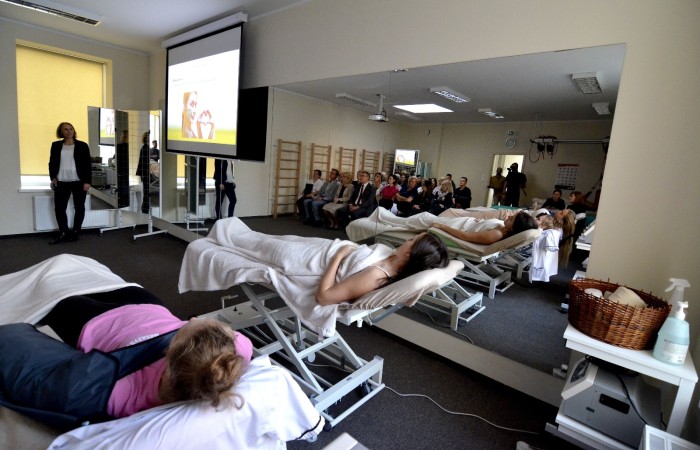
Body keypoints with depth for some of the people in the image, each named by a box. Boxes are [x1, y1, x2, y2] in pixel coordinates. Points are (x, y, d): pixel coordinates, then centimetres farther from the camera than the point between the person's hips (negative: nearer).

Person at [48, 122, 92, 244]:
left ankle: (76, 232, 16)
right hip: (61, 182, 3)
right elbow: (52, 163, 13)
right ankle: (64, 233, 10)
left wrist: (87, 181, -9)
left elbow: (88, 165, -2)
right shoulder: (56, 145, 10)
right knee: (59, 208, 0)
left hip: (79, 182, -2)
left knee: (79, 207, 4)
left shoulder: (82, 145, 1)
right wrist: (53, 177, -1)